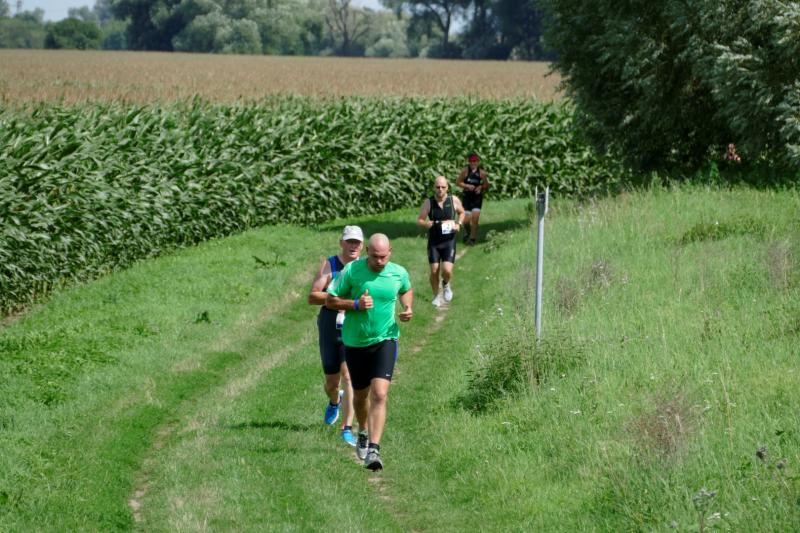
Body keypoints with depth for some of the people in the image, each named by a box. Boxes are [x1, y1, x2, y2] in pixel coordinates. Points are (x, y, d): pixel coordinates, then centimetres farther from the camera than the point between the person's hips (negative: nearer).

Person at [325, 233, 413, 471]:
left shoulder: (399, 273, -4)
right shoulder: (352, 270, -10)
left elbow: (406, 291, 20)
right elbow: (330, 300, -6)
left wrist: (407, 308, 0)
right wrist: (356, 304, -21)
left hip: (385, 340, -1)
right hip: (355, 342, 1)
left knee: (379, 394, -18)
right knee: (360, 394, 16)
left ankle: (373, 449, -21)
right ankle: (363, 434, 45)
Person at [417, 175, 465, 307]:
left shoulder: (454, 201, -5)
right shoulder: (428, 202, -8)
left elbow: (461, 212, 15)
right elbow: (419, 221, -4)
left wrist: (459, 224, -4)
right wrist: (427, 224, -26)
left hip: (449, 241, 0)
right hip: (433, 242, 0)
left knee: (447, 270, -14)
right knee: (434, 271, 0)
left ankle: (446, 284, 22)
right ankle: (436, 295, 25)